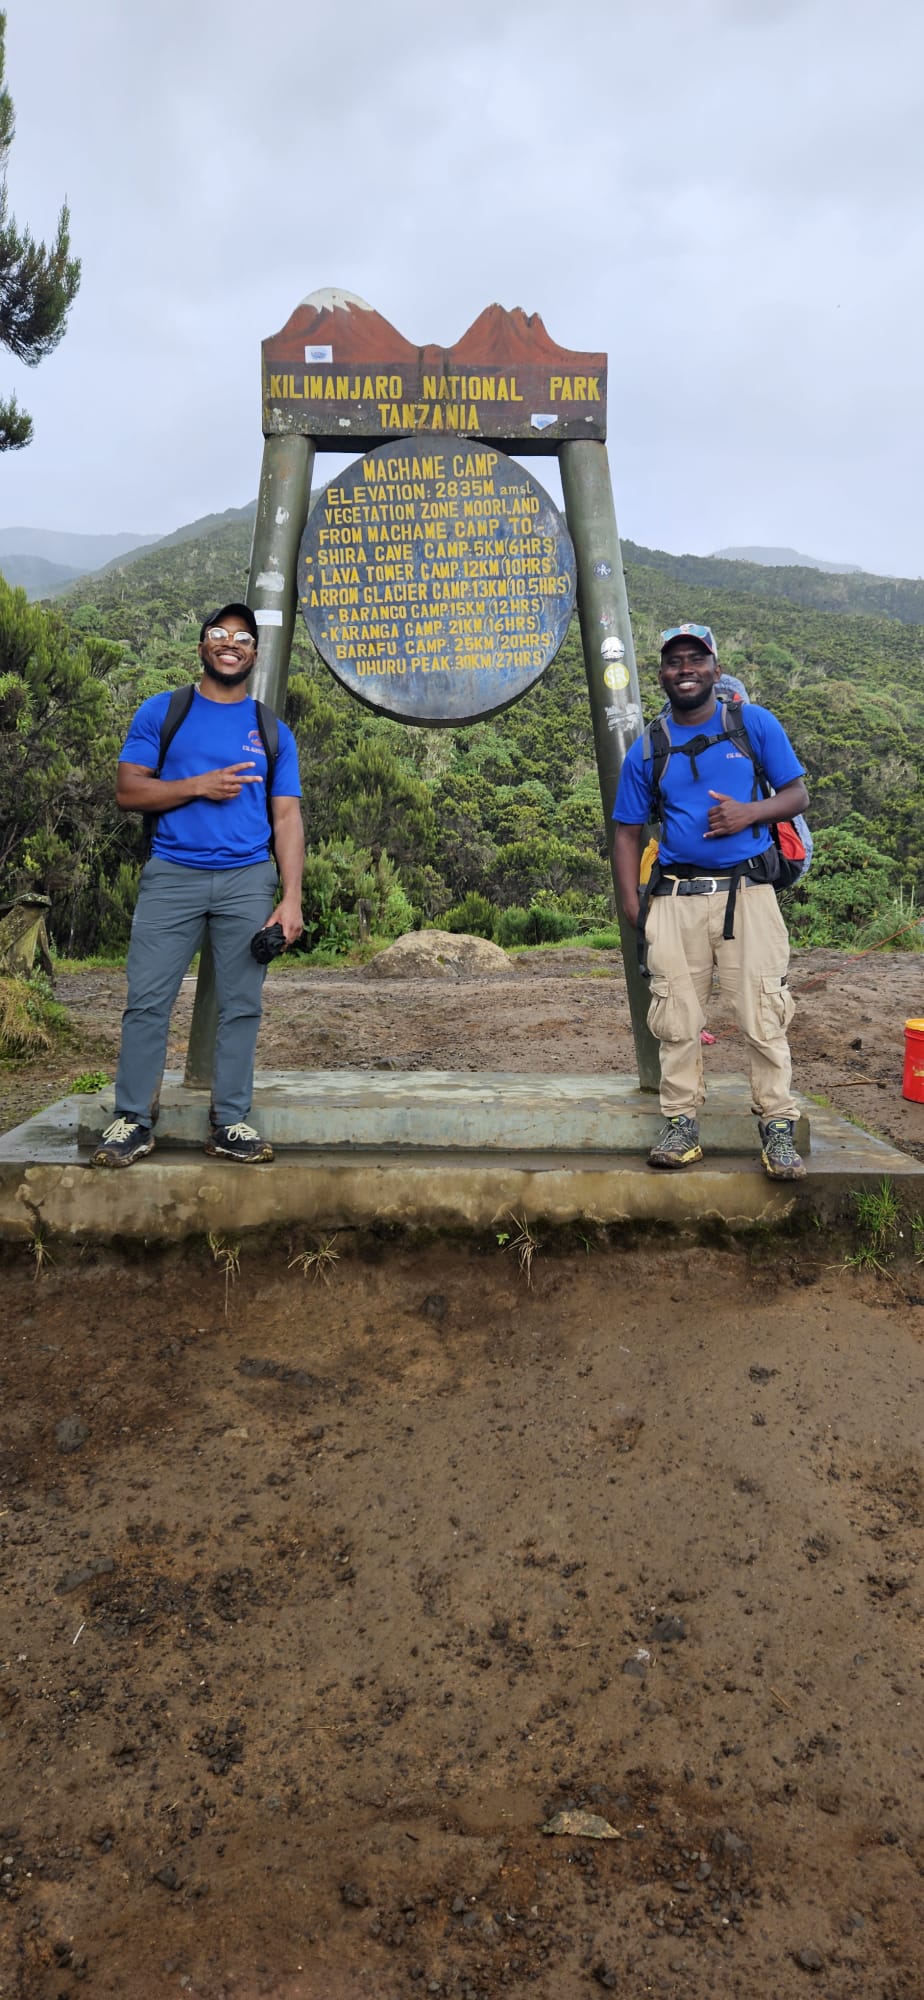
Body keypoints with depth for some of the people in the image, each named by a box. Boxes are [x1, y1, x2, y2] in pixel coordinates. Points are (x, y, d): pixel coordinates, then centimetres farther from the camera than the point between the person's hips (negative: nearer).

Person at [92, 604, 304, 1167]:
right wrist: (198, 786, -11)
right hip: (172, 875, -1)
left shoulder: (273, 731, 13)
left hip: (248, 880, 1)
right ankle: (133, 1120, 2)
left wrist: (291, 899, -5)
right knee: (148, 1001, -5)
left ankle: (231, 1122, 7)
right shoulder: (162, 712, 10)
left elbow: (287, 818, 6)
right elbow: (128, 791, 3)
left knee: (242, 1005, 0)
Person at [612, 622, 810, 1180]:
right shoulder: (647, 749, 10)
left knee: (764, 1014, -7)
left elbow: (797, 794, 9)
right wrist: (632, 903, -1)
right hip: (676, 897, 2)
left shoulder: (756, 724, 7)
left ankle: (779, 1125, 2)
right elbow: (629, 831, 12)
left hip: (747, 889, -2)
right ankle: (682, 1123, 13)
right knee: (676, 1017, 2)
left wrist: (750, 813, -12)